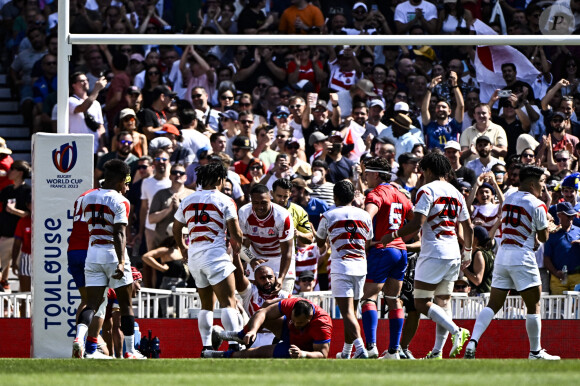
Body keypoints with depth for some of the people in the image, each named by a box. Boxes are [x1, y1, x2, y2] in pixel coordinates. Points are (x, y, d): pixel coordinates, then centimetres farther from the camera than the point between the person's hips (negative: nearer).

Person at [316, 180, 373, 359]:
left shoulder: (328, 216, 0)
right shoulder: (364, 215, 8)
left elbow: (320, 242, 16)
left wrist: (324, 247, 39)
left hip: (340, 265, -4)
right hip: (361, 265, 4)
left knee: (347, 312, -11)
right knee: (352, 310, 16)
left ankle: (360, 349, -28)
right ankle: (346, 353, 25)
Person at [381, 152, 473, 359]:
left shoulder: (427, 190, -7)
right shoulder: (456, 193, 16)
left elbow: (418, 222, -17)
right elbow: (468, 228, 21)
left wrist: (393, 235, -6)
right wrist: (467, 253, 34)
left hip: (433, 254, -8)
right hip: (453, 255, 8)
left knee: (422, 303, -5)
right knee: (444, 301, 10)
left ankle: (456, 331, -22)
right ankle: (437, 352, 6)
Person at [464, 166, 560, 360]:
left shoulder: (508, 200, 12)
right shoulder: (537, 205, -8)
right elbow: (543, 237, -2)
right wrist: (547, 218, 14)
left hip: (502, 255, 6)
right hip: (522, 257, -6)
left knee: (493, 305, 5)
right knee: (533, 306, 4)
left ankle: (473, 341, -12)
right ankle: (535, 352, 8)